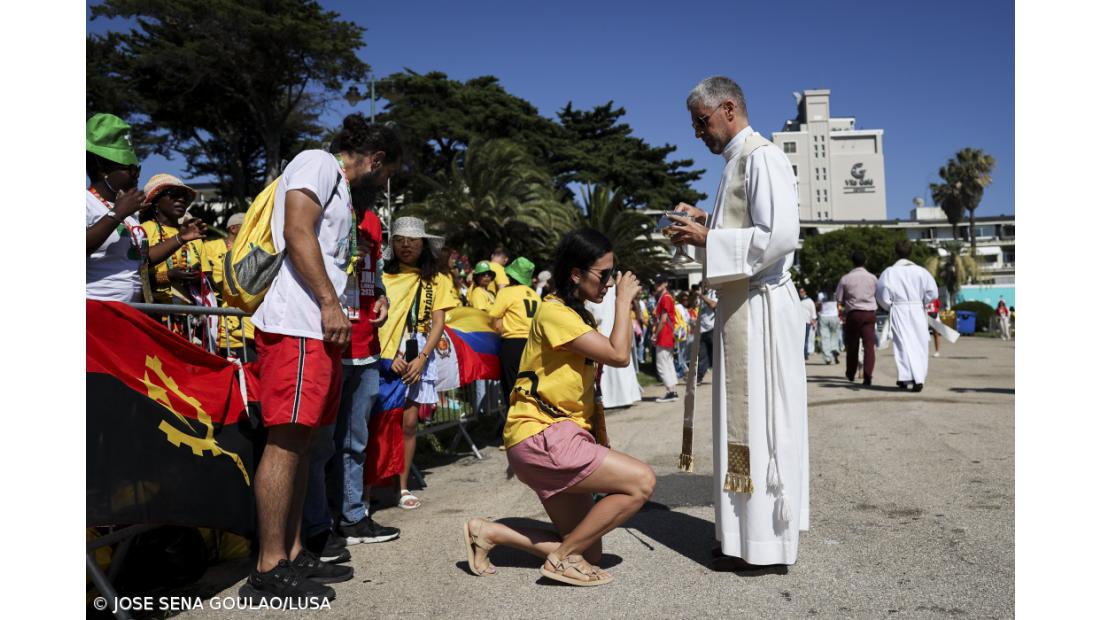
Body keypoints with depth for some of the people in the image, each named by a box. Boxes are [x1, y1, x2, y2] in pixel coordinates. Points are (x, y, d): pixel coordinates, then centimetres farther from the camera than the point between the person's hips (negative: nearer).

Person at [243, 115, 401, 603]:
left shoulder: (339, 187, 27)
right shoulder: (317, 163, 0)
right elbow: (297, 233, -14)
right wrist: (330, 303, -17)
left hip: (320, 328, 10)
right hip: (297, 324, -10)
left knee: (302, 439, 9)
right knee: (286, 438, -10)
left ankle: (293, 554, 16)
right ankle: (269, 569, -6)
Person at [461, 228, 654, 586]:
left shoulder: (579, 317, 19)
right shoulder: (554, 312, -12)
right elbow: (619, 355, -19)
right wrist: (624, 300, -8)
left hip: (562, 436, 10)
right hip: (541, 436, -10)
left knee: (589, 552, 7)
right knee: (642, 481, -17)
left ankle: (488, 533, 14)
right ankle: (564, 558, -6)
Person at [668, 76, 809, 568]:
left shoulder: (763, 158, -11)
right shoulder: (736, 163, 19)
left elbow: (779, 236, -21)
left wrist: (706, 239, -17)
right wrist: (704, 223, 10)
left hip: (761, 306, -10)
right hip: (740, 305, 10)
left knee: (759, 416, -5)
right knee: (742, 416, 12)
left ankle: (767, 544, 5)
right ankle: (748, 532, 22)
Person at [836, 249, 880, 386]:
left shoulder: (845, 279, -2)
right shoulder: (872, 278, 2)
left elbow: (839, 300, -2)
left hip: (853, 314, 0)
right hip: (869, 313, 0)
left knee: (852, 345, 13)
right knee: (869, 345, -3)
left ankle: (850, 374, 29)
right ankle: (867, 376, -14)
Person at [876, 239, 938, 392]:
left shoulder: (889, 272, -3)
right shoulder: (920, 271, 1)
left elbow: (881, 295, -5)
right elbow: (932, 293, -1)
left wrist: (890, 307, 11)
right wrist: (920, 301, 14)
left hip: (898, 311, -1)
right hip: (917, 310, 1)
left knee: (903, 344, 2)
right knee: (919, 345, 7)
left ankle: (905, 378, -4)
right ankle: (918, 379, 1)